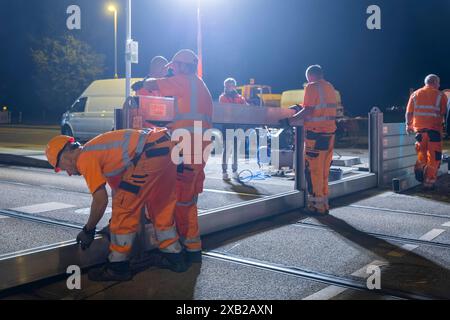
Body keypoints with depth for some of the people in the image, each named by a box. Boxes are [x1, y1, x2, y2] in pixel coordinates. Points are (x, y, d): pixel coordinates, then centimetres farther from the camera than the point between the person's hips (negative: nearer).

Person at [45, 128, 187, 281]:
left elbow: (101, 200, -5)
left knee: (124, 209, 2)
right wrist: (114, 224, 41)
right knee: (162, 206, 22)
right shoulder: (96, 149, 27)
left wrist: (88, 230, 10)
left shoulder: (84, 158, 0)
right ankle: (174, 257, 33)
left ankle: (118, 267, 12)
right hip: (166, 147, 10)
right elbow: (118, 186, 35)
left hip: (150, 153, -10)